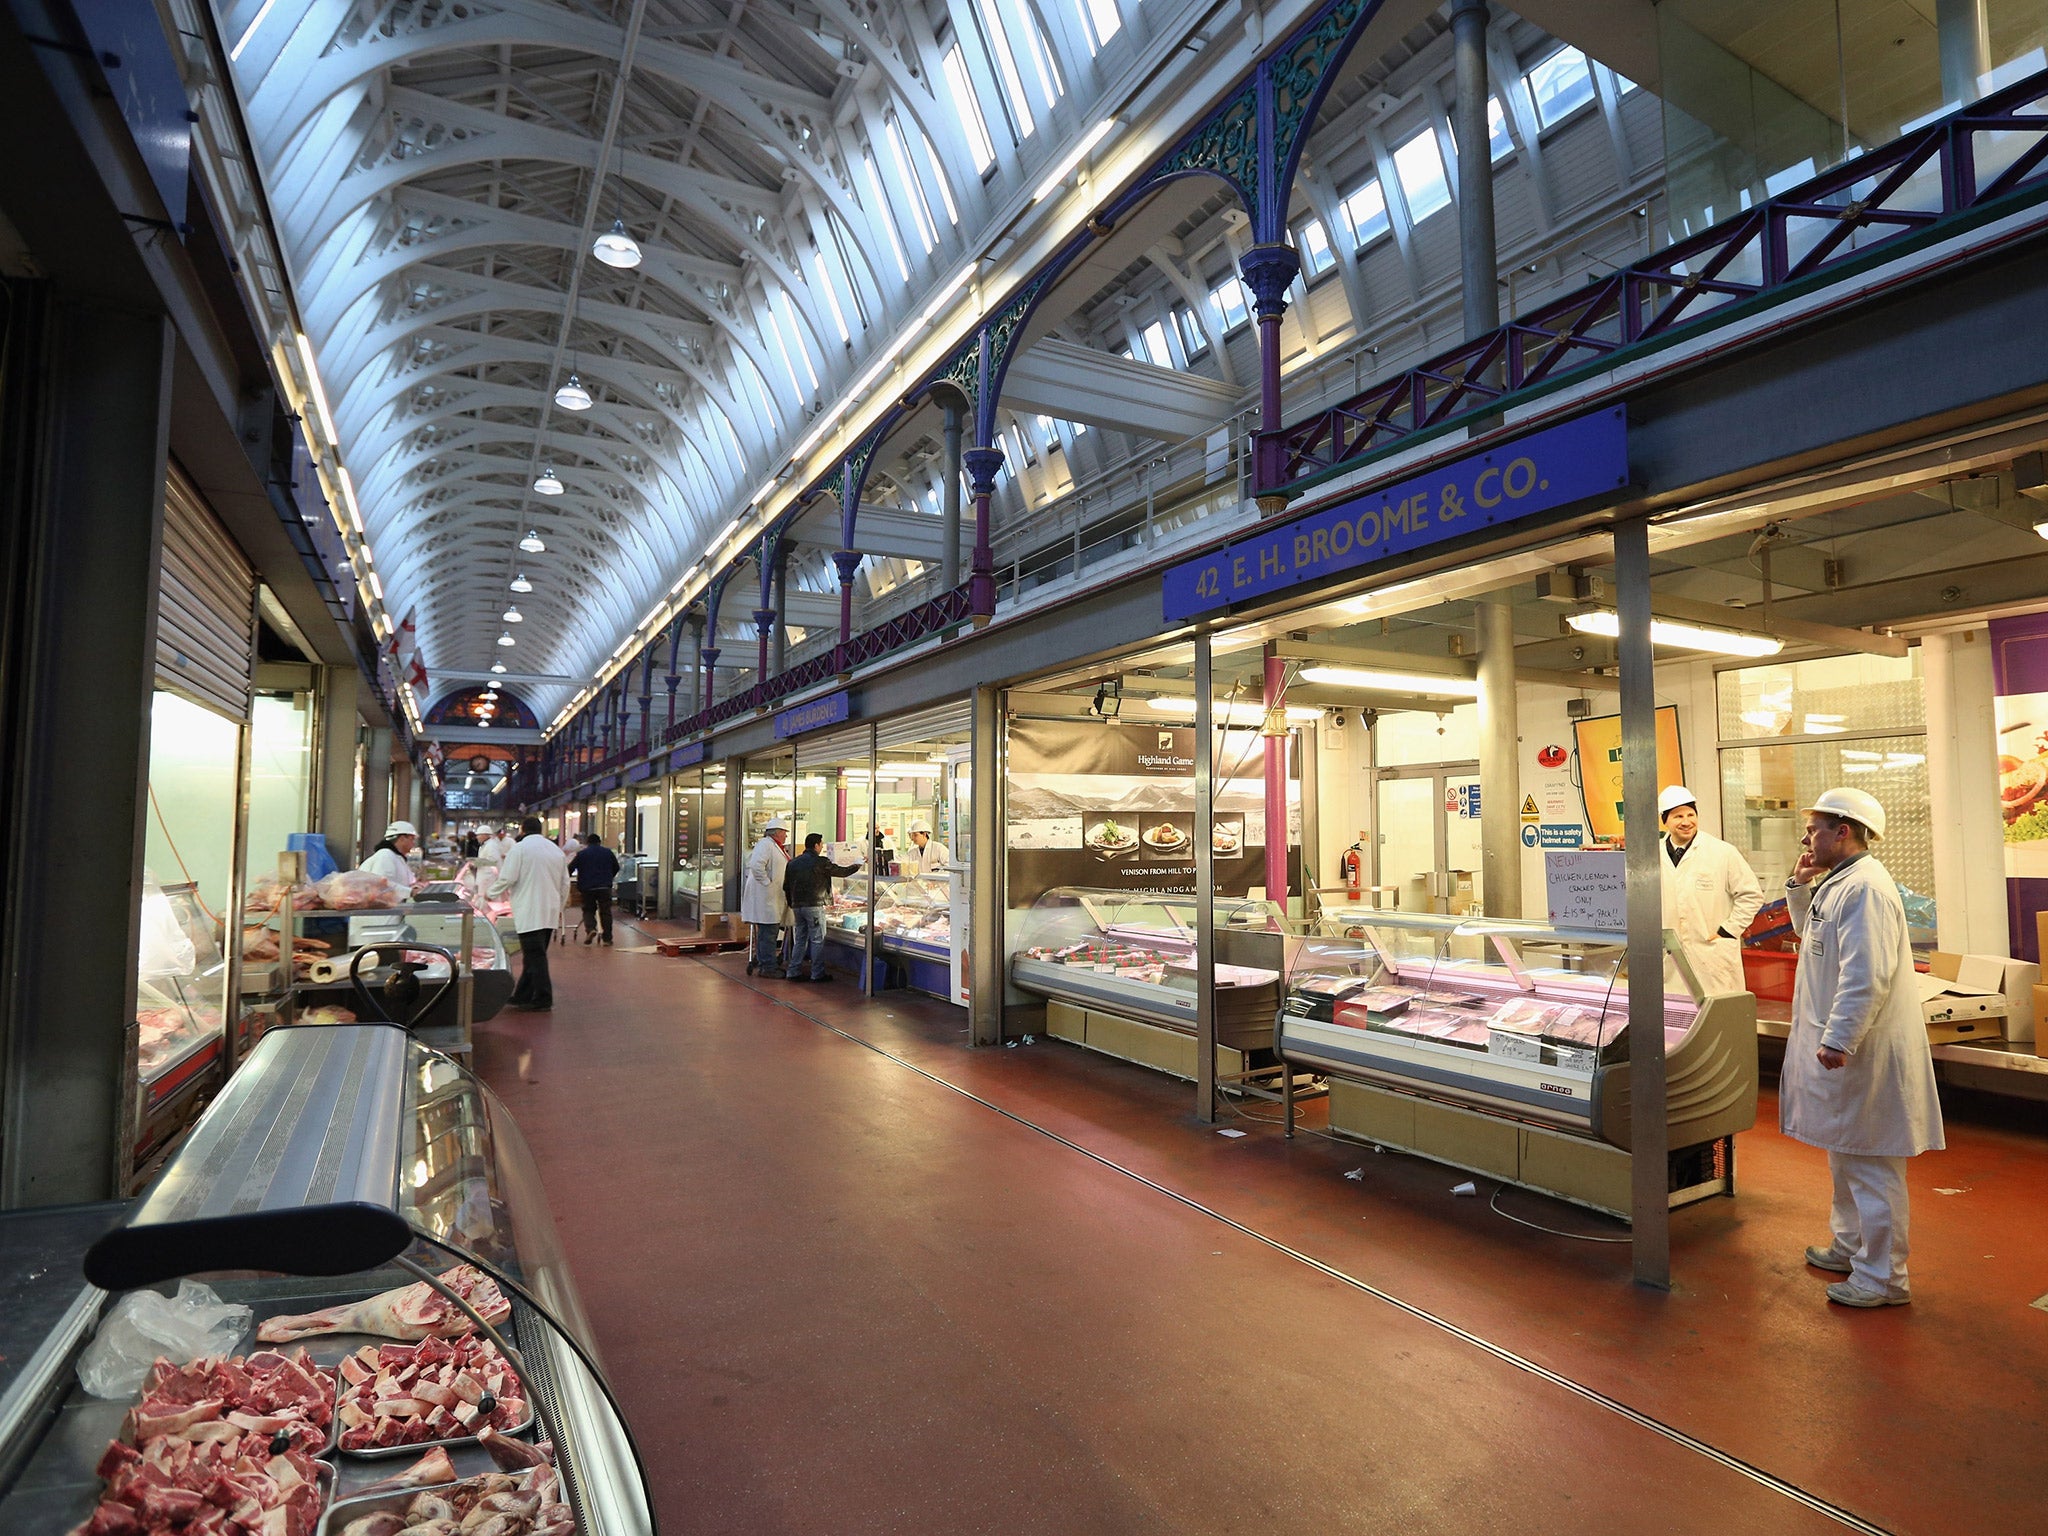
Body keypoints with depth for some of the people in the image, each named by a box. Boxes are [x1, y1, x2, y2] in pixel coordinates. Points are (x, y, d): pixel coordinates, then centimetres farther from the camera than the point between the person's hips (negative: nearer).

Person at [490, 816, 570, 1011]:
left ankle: (543, 998, -4)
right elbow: (565, 883, 17)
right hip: (550, 912, 7)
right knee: (535, 955, 13)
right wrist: (559, 906, 28)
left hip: (529, 912, -7)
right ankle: (523, 996, 20)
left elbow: (507, 878, -10)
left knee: (535, 956, -4)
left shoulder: (520, 848, -7)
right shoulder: (556, 850, 14)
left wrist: (490, 892, 8)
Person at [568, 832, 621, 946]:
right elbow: (616, 868, 17)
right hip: (605, 886, 1)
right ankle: (607, 938, 6)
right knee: (605, 912, 6)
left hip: (587, 888, -1)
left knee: (588, 910, 13)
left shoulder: (581, 854, 4)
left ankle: (590, 928, -14)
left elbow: (570, 869, 3)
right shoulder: (608, 852, 10)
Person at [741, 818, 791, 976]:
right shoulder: (765, 844, -13)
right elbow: (756, 865, -26)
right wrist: (767, 883, -22)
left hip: (775, 899, 10)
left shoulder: (778, 848, 20)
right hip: (765, 897, -10)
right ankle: (768, 967, -3)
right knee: (768, 933, -7)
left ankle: (759, 962, 20)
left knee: (768, 934, 13)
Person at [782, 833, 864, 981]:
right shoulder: (820, 862, -10)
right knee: (817, 940, 2)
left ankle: (793, 972, 13)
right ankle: (817, 974, 4)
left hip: (797, 906, 6)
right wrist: (857, 865, 16)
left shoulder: (793, 862, 9)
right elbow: (842, 872, -1)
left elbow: (786, 887, 13)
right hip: (814, 905, -6)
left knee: (799, 940, 13)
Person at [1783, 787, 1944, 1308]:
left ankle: (1884, 1277, 10)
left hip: (1863, 1052, -11)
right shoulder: (1838, 882, 11)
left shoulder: (1864, 888, -21)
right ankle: (1851, 1246, 35)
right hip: (1842, 1045, 11)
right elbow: (1811, 934, 28)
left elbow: (1866, 977, -27)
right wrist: (1800, 887, 13)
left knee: (1869, 1165, -1)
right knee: (1844, 1156, 21)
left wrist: (1838, 1041, -27)